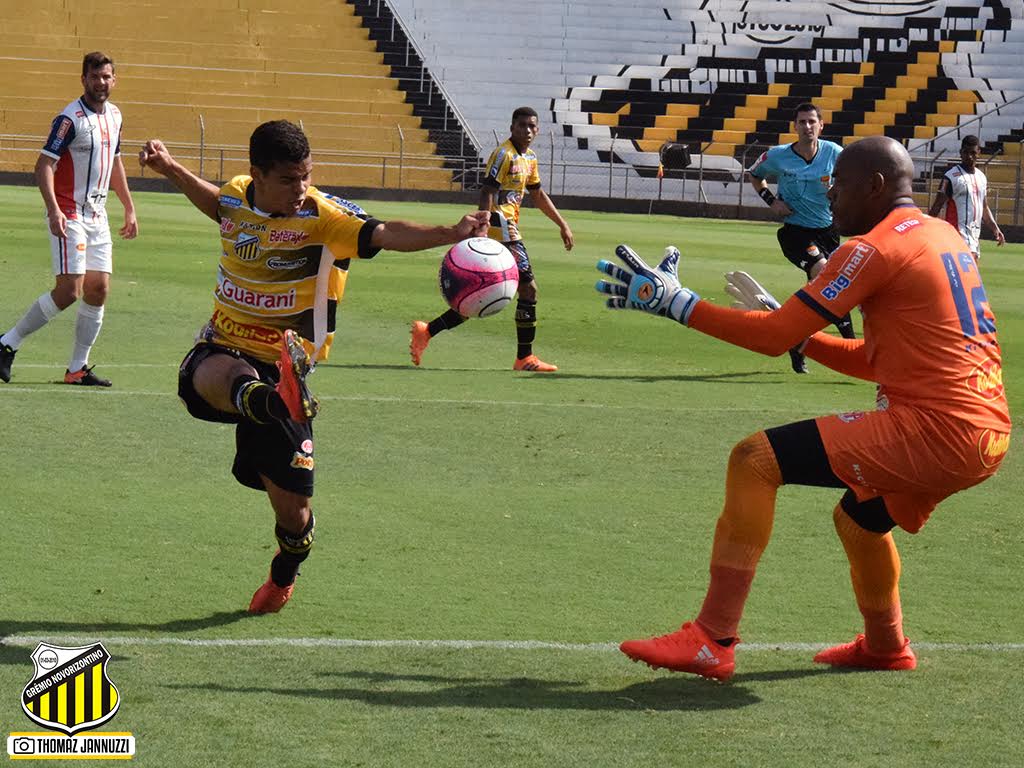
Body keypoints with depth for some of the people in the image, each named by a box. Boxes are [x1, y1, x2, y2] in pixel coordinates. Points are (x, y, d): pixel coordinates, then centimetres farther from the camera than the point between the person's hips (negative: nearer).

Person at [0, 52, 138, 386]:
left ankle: (77, 368, 9)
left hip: (97, 217, 8)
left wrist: (129, 208, 24)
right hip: (69, 216, -8)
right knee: (69, 291, -15)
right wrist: (54, 209, -30)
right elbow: (44, 164, -18)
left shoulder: (114, 115, 11)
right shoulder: (70, 118, -13)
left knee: (98, 290, 3)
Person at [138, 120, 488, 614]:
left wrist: (451, 234, -44)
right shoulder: (236, 196, 1)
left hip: (284, 367, -2)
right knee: (215, 377, -41)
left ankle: (284, 575, 35)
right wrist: (171, 169, 21)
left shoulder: (320, 217, -12)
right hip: (223, 348, 2)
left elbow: (383, 235, -29)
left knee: (292, 506, 4)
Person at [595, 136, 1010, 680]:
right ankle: (885, 646, 53)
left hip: (933, 429, -10)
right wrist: (789, 323, 21)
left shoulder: (876, 248, -8)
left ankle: (712, 642, -15)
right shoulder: (943, 238, 21)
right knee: (857, 517, 34)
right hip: (986, 436, 10)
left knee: (755, 460, -11)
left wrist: (675, 302, -5)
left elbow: (777, 336, -11)